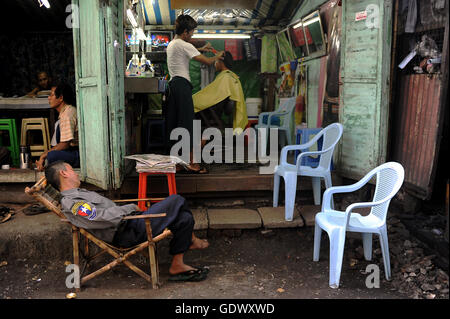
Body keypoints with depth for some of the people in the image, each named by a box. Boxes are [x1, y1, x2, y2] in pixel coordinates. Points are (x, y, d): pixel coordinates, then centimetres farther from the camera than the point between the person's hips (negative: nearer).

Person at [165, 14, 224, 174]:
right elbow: (207, 61, -11)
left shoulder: (171, 44, 20)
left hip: (172, 84, 9)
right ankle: (191, 162, -6)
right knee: (187, 123, -8)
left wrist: (201, 49, 39)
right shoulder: (184, 45, -9)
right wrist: (217, 56, 9)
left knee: (173, 124, 10)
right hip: (182, 85, -9)